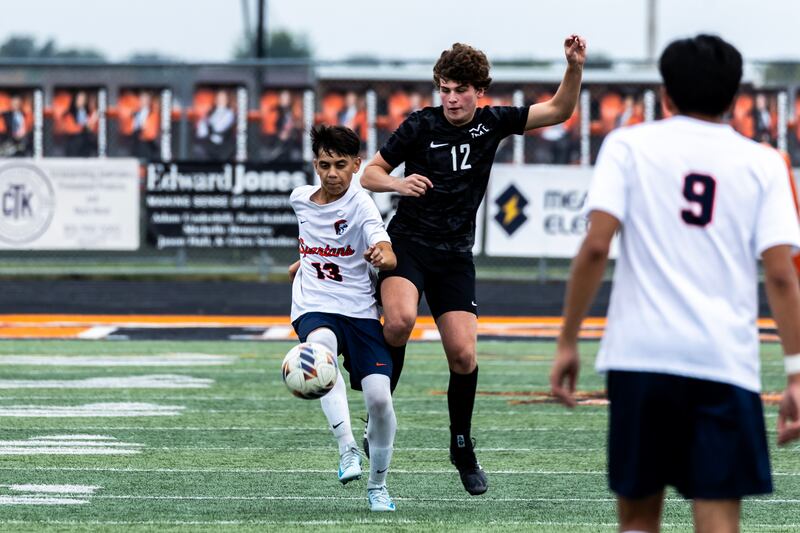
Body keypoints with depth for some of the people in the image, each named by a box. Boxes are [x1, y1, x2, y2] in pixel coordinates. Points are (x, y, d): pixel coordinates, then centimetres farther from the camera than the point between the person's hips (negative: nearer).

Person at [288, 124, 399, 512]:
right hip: (314, 308, 2)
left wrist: (381, 256, -48)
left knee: (378, 396, -15)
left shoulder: (360, 204, -10)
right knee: (322, 345, -36)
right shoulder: (301, 198, 6)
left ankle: (377, 486, 11)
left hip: (359, 311, -2)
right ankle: (347, 450, -40)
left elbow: (389, 255, -27)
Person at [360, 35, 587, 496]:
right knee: (400, 320, -31)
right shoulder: (420, 125, -5)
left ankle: (463, 448, 16)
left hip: (455, 255, 3)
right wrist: (397, 183, -20)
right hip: (407, 244, -3)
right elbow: (370, 174, 2)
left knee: (464, 355, -5)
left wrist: (575, 67, -11)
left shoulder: (492, 124, 3)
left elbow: (558, 111, 5)